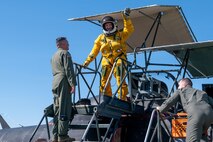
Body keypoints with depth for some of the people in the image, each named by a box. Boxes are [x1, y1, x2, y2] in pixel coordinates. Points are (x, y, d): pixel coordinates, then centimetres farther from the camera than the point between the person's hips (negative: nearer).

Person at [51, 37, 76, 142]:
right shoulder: (65, 53, -2)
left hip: (55, 83, 9)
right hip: (63, 82, -9)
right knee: (64, 109, -10)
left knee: (57, 110, 8)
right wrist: (73, 84, -17)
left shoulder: (54, 56, 25)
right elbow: (68, 69, -13)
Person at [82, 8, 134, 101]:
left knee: (120, 80, -14)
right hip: (106, 62, 3)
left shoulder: (120, 35, 9)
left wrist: (126, 18, -13)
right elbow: (94, 51, 16)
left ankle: (122, 99, -12)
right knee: (104, 81, -4)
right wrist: (88, 61, 11)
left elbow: (129, 30, -5)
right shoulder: (101, 38, 15)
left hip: (119, 60, -3)